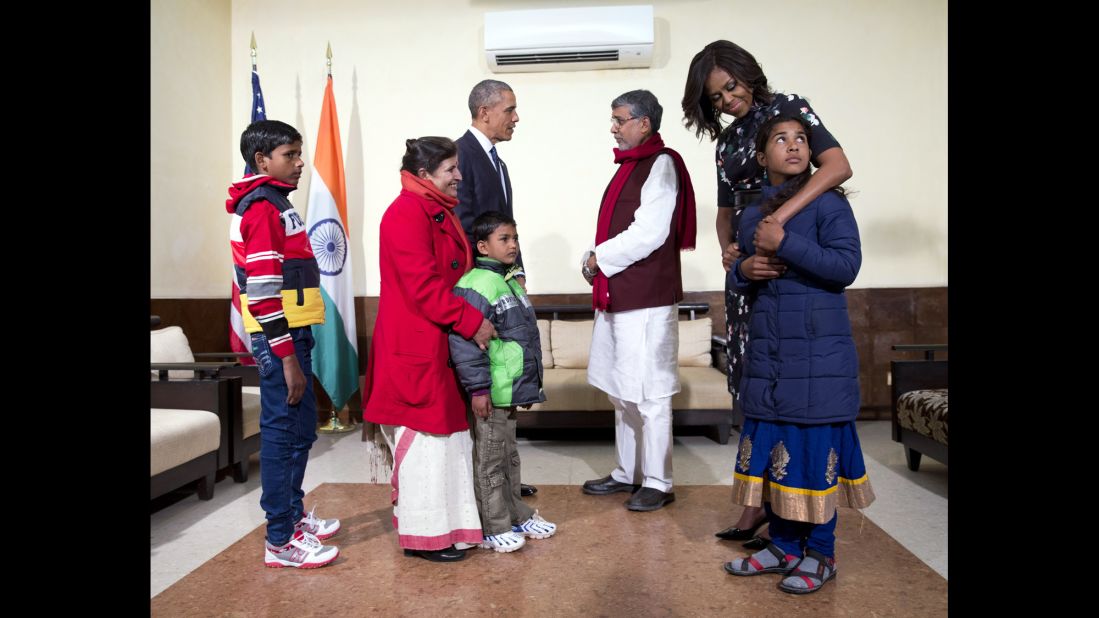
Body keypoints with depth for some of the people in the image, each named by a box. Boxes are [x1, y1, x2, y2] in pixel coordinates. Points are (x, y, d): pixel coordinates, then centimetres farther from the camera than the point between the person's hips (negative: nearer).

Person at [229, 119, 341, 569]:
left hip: (294, 333, 10)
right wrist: (288, 359, -21)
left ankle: (294, 513, 33)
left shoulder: (276, 203, 17)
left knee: (302, 429, 18)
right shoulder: (261, 208, -13)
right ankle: (281, 540, 8)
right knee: (282, 433, -3)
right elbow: (262, 293, -20)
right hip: (280, 339, -10)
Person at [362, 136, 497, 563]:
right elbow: (424, 286, -22)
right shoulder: (406, 214, -15)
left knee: (446, 434, 15)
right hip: (414, 346, -10)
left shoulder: (438, 212, 17)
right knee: (423, 437, -2)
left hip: (440, 343, 10)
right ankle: (423, 536, 11)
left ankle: (450, 523, 27)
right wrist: (471, 321, -18)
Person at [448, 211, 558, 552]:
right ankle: (493, 529, 15)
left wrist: (528, 383, 23)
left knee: (509, 457, 21)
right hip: (489, 395, -10)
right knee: (490, 462, 3)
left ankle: (516, 516, 34)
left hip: (512, 390, 10)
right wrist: (478, 387, -23)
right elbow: (464, 340, -24)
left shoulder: (512, 282, 15)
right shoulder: (475, 286, -18)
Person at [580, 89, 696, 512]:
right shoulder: (631, 165, 17)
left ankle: (657, 483, 11)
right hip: (617, 295, 9)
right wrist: (597, 260, 1)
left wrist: (598, 258, -10)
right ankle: (627, 473, 28)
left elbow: (648, 234, -20)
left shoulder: (661, 164, -10)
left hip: (645, 300, -9)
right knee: (622, 393, 15)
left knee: (649, 395, -1)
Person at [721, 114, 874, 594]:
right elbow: (738, 275, 20)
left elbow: (847, 265, -14)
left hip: (818, 353, -5)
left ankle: (820, 555, 17)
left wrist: (785, 243, -19)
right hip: (767, 352, 6)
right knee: (772, 446, 10)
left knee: (816, 448, 1)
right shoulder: (751, 216, 13)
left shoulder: (828, 203, -4)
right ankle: (783, 547, 25)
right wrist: (744, 270, -3)